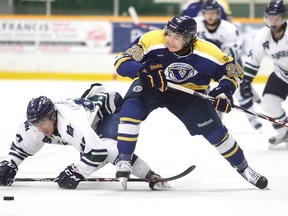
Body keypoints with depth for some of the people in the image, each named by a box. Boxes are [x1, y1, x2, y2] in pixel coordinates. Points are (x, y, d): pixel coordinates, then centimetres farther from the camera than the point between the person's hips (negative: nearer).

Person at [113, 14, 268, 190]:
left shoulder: (207, 52, -25)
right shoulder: (152, 41, -30)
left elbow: (234, 70, -8)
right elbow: (121, 61, -26)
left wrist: (224, 92, -26)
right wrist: (142, 71, -44)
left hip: (188, 92, 1)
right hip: (150, 86, -1)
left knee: (214, 130, -3)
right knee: (132, 108, -30)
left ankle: (243, 167, 20)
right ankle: (124, 161, -21)